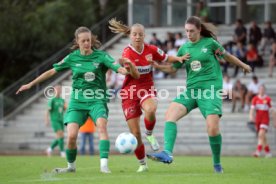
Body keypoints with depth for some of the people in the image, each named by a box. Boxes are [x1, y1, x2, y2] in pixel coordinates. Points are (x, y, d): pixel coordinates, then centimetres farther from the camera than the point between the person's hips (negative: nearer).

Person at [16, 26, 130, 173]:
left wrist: (124, 70, -43)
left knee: (101, 125, -30)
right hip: (77, 101, 2)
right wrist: (31, 84, 16)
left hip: (97, 100, -2)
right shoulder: (73, 57, 4)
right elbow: (52, 71, 12)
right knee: (71, 135, -12)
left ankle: (104, 164, -35)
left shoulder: (100, 56, -3)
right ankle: (71, 166, 14)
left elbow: (117, 67, -17)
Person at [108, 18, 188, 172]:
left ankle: (149, 134, -5)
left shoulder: (151, 49, -1)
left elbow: (166, 59, 18)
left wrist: (178, 58, -1)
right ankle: (142, 164, 19)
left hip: (147, 89, 1)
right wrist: (127, 66, -39)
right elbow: (136, 75, -20)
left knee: (150, 109, -37)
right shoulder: (127, 53, -10)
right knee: (135, 134, -2)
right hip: (130, 91, -1)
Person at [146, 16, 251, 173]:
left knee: (213, 128, -17)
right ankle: (167, 153, -31)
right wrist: (158, 66, -1)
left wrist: (244, 66, 28)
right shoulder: (184, 48, 9)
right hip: (191, 89, 4)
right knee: (170, 114, -19)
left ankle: (217, 163, 5)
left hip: (211, 89, -4)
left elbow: (226, 55, 14)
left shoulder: (210, 43, -1)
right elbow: (174, 68, 16)